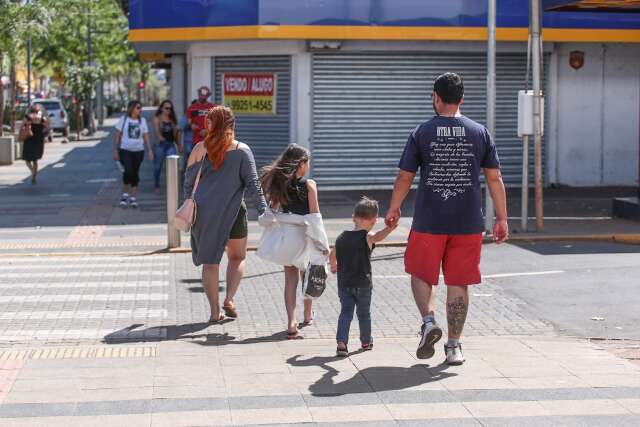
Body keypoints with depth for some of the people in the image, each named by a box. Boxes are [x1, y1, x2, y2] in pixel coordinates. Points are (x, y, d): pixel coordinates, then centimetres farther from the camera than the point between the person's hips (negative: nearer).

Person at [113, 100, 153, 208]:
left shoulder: (142, 121, 7)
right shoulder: (123, 119, 0)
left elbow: (146, 136, 9)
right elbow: (117, 136, 2)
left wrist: (150, 150, 1)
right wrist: (115, 150, -1)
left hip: (138, 151, 3)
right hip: (125, 150, -3)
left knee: (135, 173, 5)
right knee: (128, 171, -18)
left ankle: (133, 198, 13)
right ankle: (125, 194, 0)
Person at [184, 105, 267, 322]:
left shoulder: (200, 149, 0)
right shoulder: (241, 150, -4)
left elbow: (188, 180, 5)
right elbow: (253, 183, -6)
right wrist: (263, 209, -3)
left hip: (204, 211, 1)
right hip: (233, 211, -1)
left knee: (209, 262, 10)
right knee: (237, 257, 17)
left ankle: (215, 311, 8)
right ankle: (229, 299, -1)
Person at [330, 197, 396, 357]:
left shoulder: (342, 237, 5)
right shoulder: (367, 237, -12)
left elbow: (332, 255, 19)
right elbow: (377, 237, -35)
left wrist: (334, 266, 39)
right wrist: (390, 228, -50)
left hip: (344, 283, 3)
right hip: (363, 283, -3)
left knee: (346, 312, 4)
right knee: (364, 313, 14)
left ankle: (341, 342, -14)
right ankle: (366, 341, 31)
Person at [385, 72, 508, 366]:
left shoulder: (422, 133, -1)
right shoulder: (479, 133, 3)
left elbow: (404, 177, 2)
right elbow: (495, 178, 3)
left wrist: (393, 210, 17)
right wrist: (502, 219, 9)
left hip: (429, 222, -1)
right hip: (468, 224, 2)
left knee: (421, 275, 17)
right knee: (458, 284, 8)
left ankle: (429, 321, -6)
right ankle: (454, 346, 11)